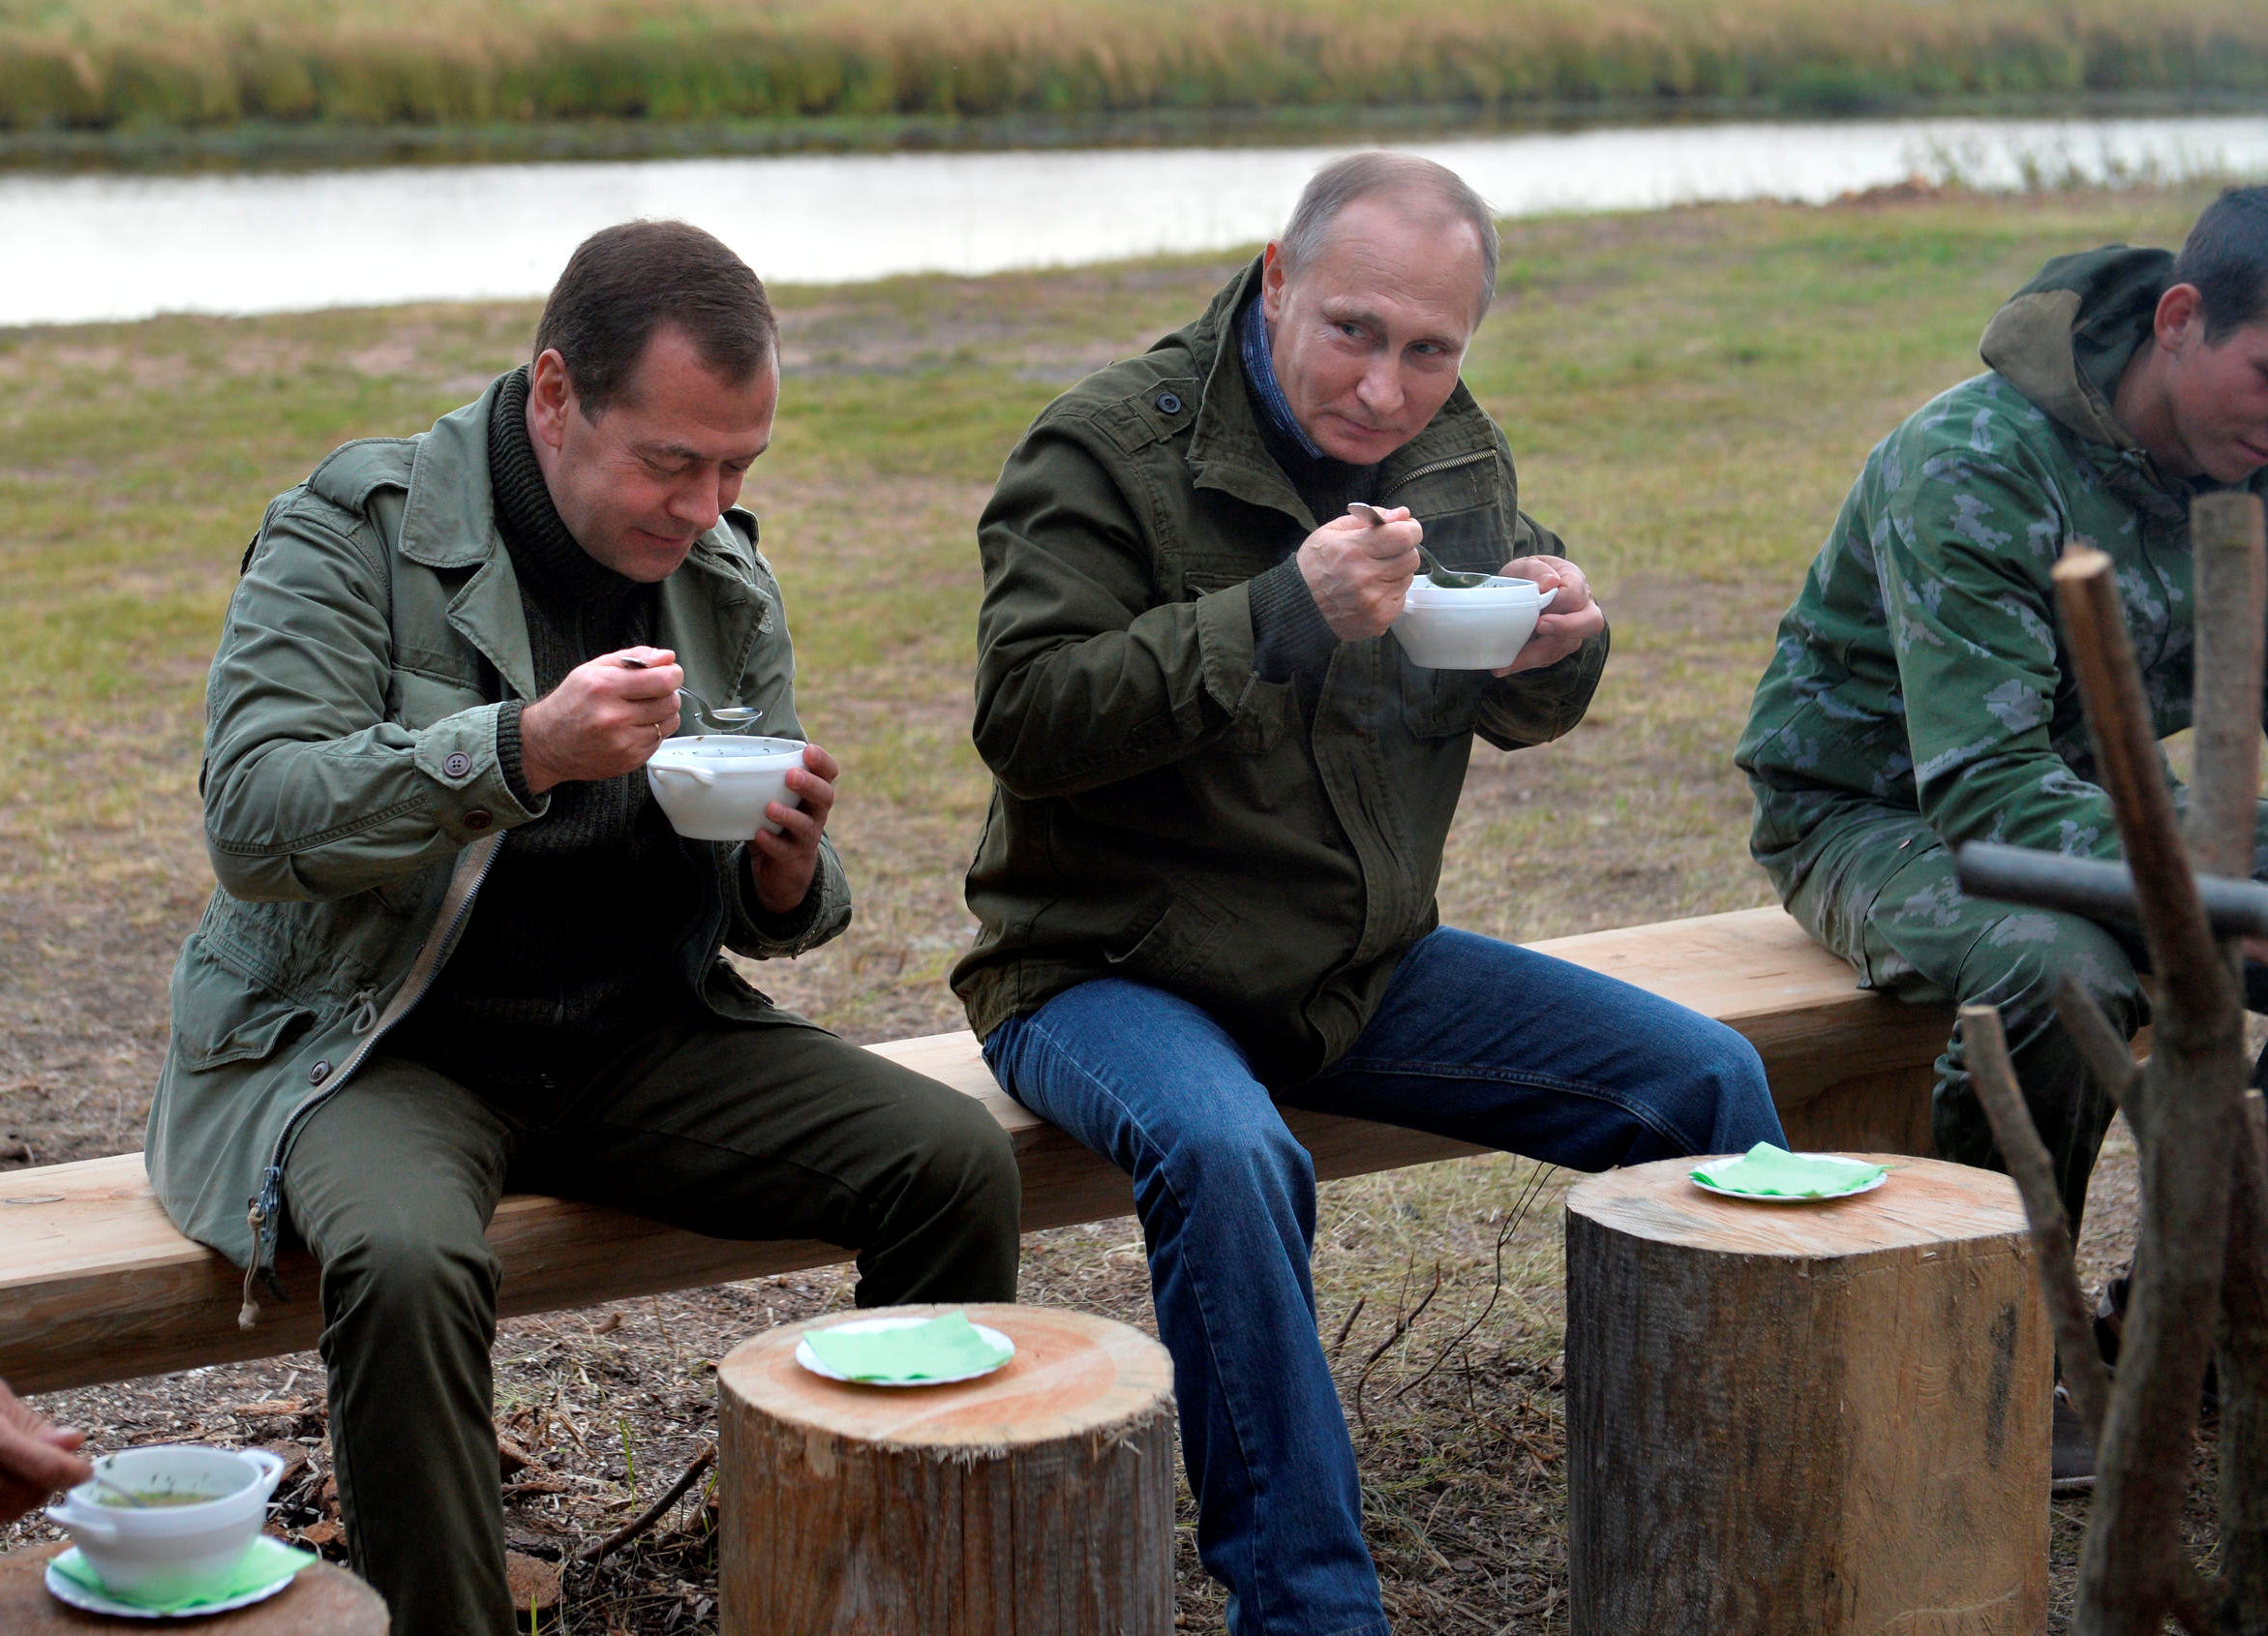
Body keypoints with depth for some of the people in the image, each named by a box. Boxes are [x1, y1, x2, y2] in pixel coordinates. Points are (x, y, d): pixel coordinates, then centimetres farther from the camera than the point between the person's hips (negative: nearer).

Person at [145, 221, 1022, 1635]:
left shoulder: (728, 577, 8)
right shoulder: (360, 528, -8)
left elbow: (765, 920, 15)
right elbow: (251, 818, -21)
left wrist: (788, 870, -11)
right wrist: (519, 751, -34)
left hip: (639, 1038, 5)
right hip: (369, 1044, -4)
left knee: (958, 1160, -14)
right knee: (408, 1262, -36)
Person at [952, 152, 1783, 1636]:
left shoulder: (1458, 452, 6)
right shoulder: (1113, 446, -14)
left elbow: (1517, 717, 16)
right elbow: (1024, 716, -25)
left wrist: (1563, 650, -9)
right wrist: (1281, 616, -33)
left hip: (1364, 964, 6)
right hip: (1111, 970, -6)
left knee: (1707, 1081, -4)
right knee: (1226, 1154, -38)